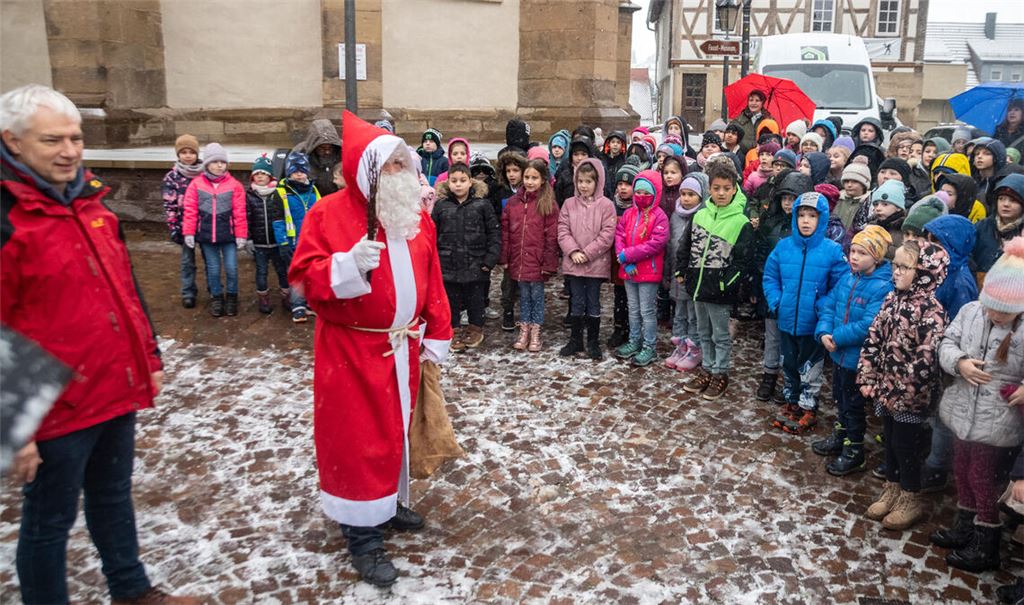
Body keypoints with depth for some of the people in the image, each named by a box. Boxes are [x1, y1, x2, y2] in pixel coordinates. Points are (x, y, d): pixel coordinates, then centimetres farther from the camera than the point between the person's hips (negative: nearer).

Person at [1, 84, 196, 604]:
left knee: (114, 497, 23)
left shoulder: (91, 202, 8)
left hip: (119, 392, 8)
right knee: (49, 522, 11)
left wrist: (150, 356, 17)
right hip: (58, 410, -8)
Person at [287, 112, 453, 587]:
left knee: (397, 427, 18)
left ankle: (390, 502, 38)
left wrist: (436, 338, 6)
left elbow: (432, 282, 8)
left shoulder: (416, 216, 6)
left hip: (403, 347, 6)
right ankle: (363, 535, 12)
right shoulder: (328, 214, -11)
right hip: (351, 349, -6)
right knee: (357, 437, 1)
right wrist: (348, 265, -32)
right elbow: (304, 277, -14)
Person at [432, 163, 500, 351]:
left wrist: (490, 259, -8)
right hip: (448, 265, 1)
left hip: (475, 265, -1)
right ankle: (455, 330, 27)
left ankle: (476, 329, 31)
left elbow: (494, 233, -2)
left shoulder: (482, 204, -4)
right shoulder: (441, 205, 1)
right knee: (452, 300, 11)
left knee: (476, 300, 11)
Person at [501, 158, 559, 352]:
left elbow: (551, 236, -9)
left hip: (538, 261, -3)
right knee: (524, 296, 14)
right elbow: (505, 232, 6)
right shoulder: (513, 202, 4)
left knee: (537, 296, 7)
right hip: (518, 260, 4)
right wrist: (504, 258, 3)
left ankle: (535, 334, 19)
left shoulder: (548, 204, -7)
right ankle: (524, 332, 25)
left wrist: (549, 262, -12)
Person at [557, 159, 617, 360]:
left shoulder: (606, 205, -5)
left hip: (596, 263, -2)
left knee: (593, 303, 7)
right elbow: (563, 231, 1)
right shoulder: (569, 204, 4)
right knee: (576, 303, 11)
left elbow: (607, 235, -11)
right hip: (573, 262, 3)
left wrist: (587, 253, -14)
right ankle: (575, 340, 22)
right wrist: (573, 251, -13)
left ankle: (593, 342, 18)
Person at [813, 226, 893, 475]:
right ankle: (839, 438, 44)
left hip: (858, 359, -7)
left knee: (854, 405, 9)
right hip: (839, 353, 7)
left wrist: (838, 337, -22)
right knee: (840, 398, 25)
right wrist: (824, 332, -13)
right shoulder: (848, 277, 1)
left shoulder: (882, 288, -23)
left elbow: (869, 326, -30)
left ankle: (853, 452, 27)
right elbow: (829, 305, 3)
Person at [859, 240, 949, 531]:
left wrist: (898, 393, -22)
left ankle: (911, 501, 25)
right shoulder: (893, 299, 3)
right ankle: (892, 489, 37)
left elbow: (926, 360, -25)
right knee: (889, 440, 19)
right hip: (887, 390, 7)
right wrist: (868, 380, 1)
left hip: (911, 396, -7)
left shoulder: (931, 311, -20)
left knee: (905, 444, 6)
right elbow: (873, 340, 6)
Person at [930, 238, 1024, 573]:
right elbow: (947, 342, 3)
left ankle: (985, 547, 30)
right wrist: (959, 363, -16)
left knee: (985, 482, 10)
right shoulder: (971, 310, -6)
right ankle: (965, 528, 44)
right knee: (963, 472, 22)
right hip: (964, 413, 5)